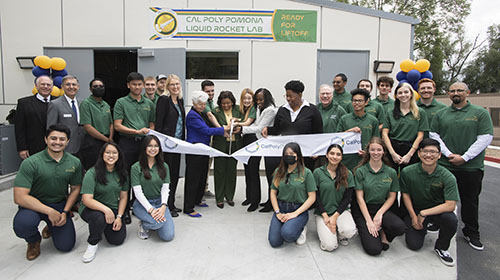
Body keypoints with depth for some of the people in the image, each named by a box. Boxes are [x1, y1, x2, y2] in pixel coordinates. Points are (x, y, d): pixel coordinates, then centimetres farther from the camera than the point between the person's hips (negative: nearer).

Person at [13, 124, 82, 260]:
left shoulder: (75, 163, -6)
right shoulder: (30, 163, -19)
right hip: (34, 205, -3)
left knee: (66, 246, -4)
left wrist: (65, 212, -7)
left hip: (60, 205, 3)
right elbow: (19, 197, -23)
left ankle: (52, 226, 32)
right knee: (22, 224, -36)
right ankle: (33, 241, 4)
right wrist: (49, 211, -24)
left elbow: (75, 189, 5)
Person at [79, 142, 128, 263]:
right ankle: (93, 243, -7)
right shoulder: (92, 173, -15)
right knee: (99, 217, -38)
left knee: (118, 240, -9)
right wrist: (106, 209, -33)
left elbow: (123, 197, 5)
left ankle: (106, 226, 24)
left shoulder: (122, 173, 0)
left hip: (113, 209, 4)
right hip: (91, 208, -4)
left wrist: (119, 217, -6)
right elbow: (87, 199, -22)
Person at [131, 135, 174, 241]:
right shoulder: (136, 167, -6)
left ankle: (154, 222, 19)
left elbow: (165, 188, 1)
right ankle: (143, 225, 3)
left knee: (168, 236, -13)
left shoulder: (164, 166, 6)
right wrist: (150, 209, -22)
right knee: (158, 223, -33)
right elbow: (138, 192, -10)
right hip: (142, 203, -3)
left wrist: (163, 206, -17)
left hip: (160, 202, 4)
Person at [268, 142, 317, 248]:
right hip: (281, 208, 3)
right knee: (274, 242, -12)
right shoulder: (279, 172, 5)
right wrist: (277, 212, -5)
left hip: (299, 210, -3)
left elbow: (312, 198, -7)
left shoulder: (306, 173, -6)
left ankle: (301, 229, 3)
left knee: (287, 234, -30)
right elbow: (273, 193, 8)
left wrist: (295, 213, -14)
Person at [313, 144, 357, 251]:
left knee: (349, 231, -31)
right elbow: (316, 197, -4)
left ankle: (341, 234, 7)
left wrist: (335, 216, -11)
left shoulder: (348, 174, 1)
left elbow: (347, 198, -1)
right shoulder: (317, 172, -4)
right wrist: (325, 216, -12)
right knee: (330, 246, -18)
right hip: (322, 212, -1)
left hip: (341, 210, 2)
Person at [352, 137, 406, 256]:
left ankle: (382, 232, 4)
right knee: (374, 249, -17)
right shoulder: (360, 171, -6)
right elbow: (359, 198, -8)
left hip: (382, 207, 3)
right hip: (362, 210, -3)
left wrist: (379, 214, -10)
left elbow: (391, 197, 5)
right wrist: (368, 220, -14)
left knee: (400, 228, -29)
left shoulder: (391, 172, 2)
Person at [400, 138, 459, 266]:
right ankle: (422, 228, 26)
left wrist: (423, 213, -24)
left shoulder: (447, 177, -19)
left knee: (451, 220, -34)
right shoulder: (407, 172, -15)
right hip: (415, 209, 1)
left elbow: (450, 205, -22)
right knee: (414, 245, -11)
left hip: (438, 209, 0)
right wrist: (413, 216, -7)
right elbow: (405, 194, -1)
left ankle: (441, 247, -2)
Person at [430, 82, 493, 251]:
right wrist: (449, 154, -8)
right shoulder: (441, 114, 8)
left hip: (472, 167, -1)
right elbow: (434, 136, 4)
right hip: (444, 165, 1)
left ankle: (471, 233, 25)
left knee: (470, 201, 9)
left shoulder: (480, 113, 2)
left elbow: (485, 138, -5)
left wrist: (464, 157, -12)